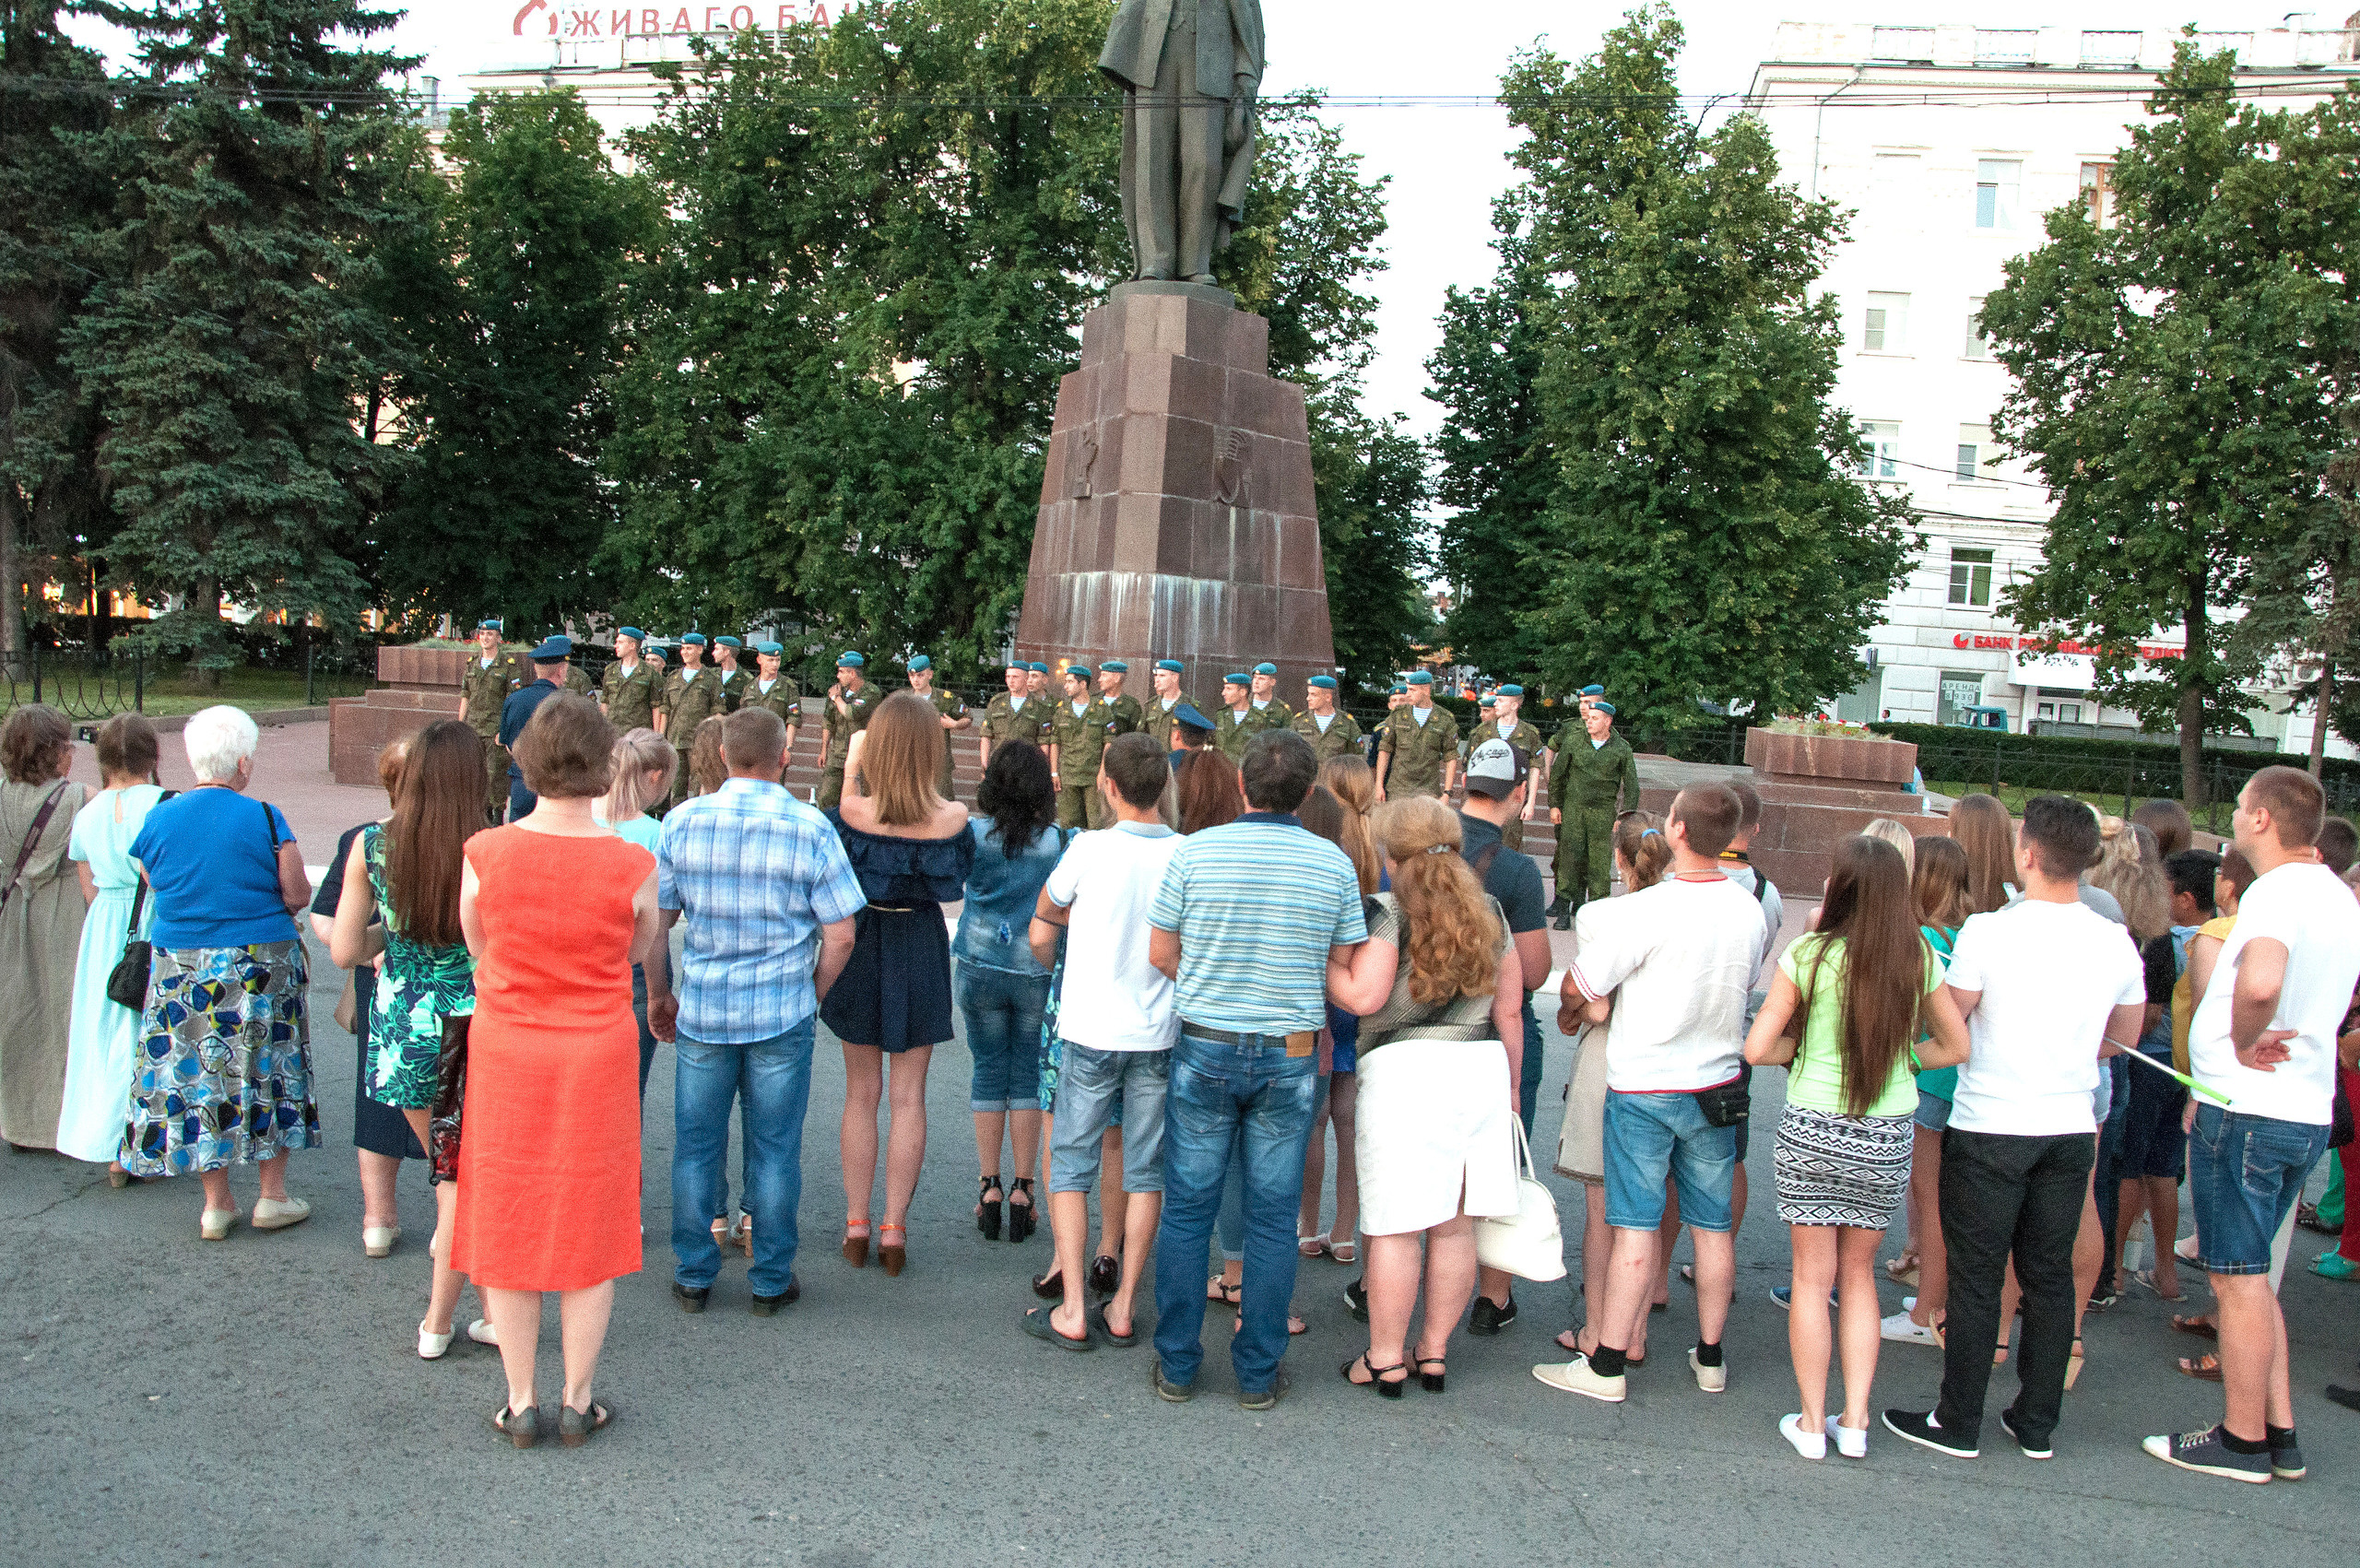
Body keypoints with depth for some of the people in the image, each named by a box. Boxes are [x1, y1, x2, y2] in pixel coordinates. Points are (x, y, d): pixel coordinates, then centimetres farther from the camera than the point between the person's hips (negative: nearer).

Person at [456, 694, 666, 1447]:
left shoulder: (484, 854, -12)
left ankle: (521, 1405, 23)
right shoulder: (633, 866, -15)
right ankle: (579, 1404, 21)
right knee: (589, 1229, 12)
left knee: (508, 1223, 14)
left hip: (505, 1056, 1)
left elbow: (478, 947, 2)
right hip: (598, 1058, -1)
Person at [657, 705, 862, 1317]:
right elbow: (840, 932, -7)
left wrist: (659, 996, 15)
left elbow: (653, 919, 3)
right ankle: (771, 1282, 19)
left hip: (702, 1012, 1)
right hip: (783, 1015, -1)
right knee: (774, 1151, 9)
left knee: (696, 1147, 13)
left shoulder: (683, 820, -2)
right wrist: (813, 994, 8)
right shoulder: (810, 827, -7)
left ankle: (694, 1276, 23)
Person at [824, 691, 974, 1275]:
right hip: (922, 949, 0)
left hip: (862, 943, 0)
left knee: (861, 1093, 14)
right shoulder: (952, 817, -14)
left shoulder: (853, 811, -17)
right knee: (909, 1096, 9)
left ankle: (856, 1225, 19)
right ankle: (894, 1229, 13)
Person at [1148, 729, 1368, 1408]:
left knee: (1187, 1210, 10)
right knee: (1272, 1219, 9)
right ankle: (1258, 1373, 17)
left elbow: (1160, 954, 0)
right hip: (1290, 1056, 1)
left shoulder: (1194, 851, -6)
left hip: (1204, 1047, 0)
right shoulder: (1335, 864, -3)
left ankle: (1177, 1365, 18)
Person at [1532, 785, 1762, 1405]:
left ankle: (1607, 1366, 6)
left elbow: (1589, 1004, -14)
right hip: (1717, 1085, 5)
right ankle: (1710, 1358, 25)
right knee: (1713, 1225, 13)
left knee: (1635, 1228, -1)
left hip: (1643, 1087, -5)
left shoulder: (1644, 911, -21)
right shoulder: (1749, 908, -2)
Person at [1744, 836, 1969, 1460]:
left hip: (1813, 1131, -3)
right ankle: (1855, 1421, 19)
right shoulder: (1920, 958, -3)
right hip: (1888, 1138, 3)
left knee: (1813, 1278, 8)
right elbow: (1955, 1046, 8)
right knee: (1859, 1274, 17)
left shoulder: (1809, 954, -12)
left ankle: (1812, 1423, 15)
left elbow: (1757, 1048, -12)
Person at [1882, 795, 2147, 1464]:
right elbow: (2124, 1038, 14)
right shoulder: (2117, 942, 0)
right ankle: (2037, 1423, 22)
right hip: (2072, 1127, 5)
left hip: (1990, 1127, -4)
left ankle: (1958, 1424, 13)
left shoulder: (1988, 931, -16)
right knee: (2050, 1276, 14)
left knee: (1976, 1277, 4)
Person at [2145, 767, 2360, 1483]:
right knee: (2250, 1275, 18)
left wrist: (2243, 1043, -20)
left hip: (2246, 1110, -9)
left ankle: (2242, 1442, 10)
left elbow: (2260, 981, -38)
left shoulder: (2276, 892, -19)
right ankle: (2279, 1432, 23)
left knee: (2239, 1279, 1)